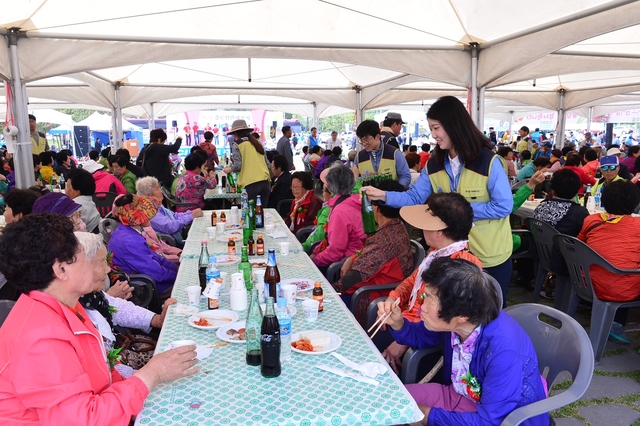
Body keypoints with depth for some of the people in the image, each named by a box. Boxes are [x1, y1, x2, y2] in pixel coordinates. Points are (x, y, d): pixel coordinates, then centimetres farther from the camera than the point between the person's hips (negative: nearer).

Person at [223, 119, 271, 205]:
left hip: (251, 184, -5)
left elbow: (238, 166, -6)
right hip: (265, 182, 5)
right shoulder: (257, 142, 19)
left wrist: (229, 170, 14)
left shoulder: (236, 144, 2)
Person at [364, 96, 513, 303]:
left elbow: (504, 206, -19)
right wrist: (384, 195, -19)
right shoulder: (434, 164, -3)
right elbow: (415, 197, -5)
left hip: (491, 255, -4)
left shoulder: (489, 162, -20)